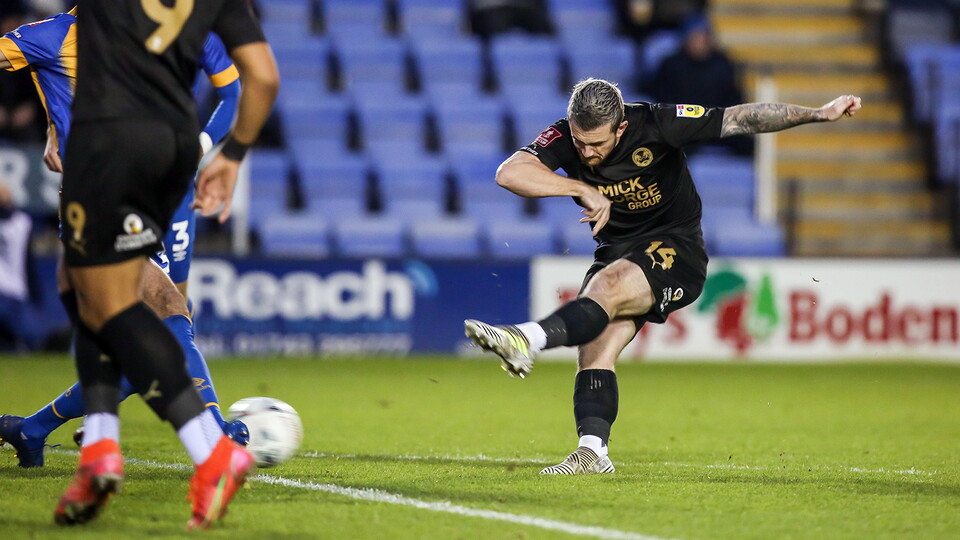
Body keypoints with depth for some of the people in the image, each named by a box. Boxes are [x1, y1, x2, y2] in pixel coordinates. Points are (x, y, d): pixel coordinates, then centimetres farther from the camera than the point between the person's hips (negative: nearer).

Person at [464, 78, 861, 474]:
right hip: (617, 253, 5)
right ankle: (593, 452, -22)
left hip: (675, 252, -5)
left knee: (608, 285, -33)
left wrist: (820, 114, -18)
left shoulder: (655, 123, -19)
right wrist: (582, 189, -30)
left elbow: (742, 119, -15)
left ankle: (528, 340, -52)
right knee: (595, 347, -15)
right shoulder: (564, 138, -11)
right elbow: (509, 173, -26)